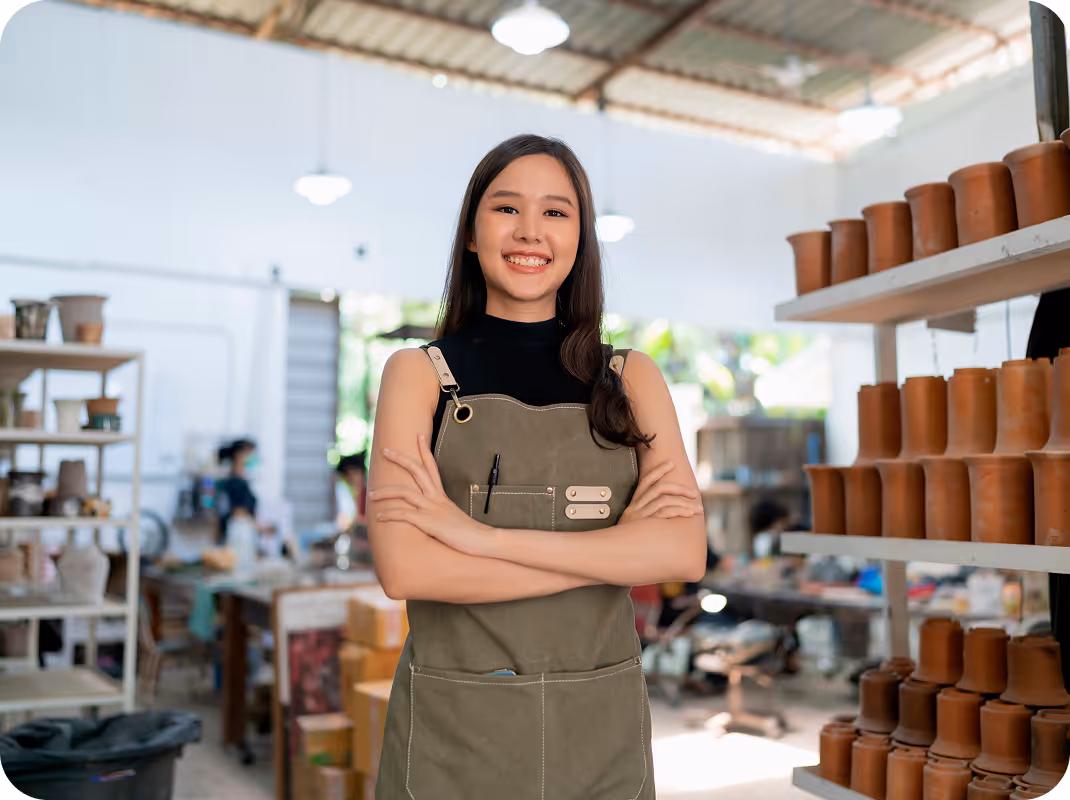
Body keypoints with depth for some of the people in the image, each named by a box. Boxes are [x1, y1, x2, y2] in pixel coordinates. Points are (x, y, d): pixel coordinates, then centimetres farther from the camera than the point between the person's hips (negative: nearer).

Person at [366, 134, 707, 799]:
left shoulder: (632, 378, 3)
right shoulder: (419, 374, -2)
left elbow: (684, 552, -11)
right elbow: (404, 568, -15)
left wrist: (482, 536, -17)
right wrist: (614, 548, -14)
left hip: (603, 729, 2)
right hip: (454, 729, -2)